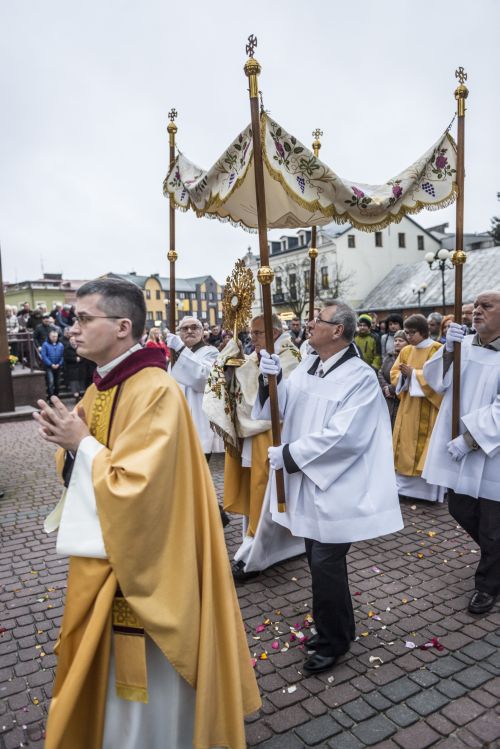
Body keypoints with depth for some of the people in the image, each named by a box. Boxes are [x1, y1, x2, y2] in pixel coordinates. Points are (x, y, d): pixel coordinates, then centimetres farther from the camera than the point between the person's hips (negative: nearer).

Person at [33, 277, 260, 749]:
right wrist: (67, 441, -7)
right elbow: (85, 467, 13)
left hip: (136, 560, -9)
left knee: (143, 674, 11)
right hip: (100, 551, 9)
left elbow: (135, 487, -29)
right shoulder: (101, 387, 5)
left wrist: (83, 443, -18)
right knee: (101, 667, 26)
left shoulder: (156, 392, -24)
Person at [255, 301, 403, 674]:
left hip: (334, 487, -7)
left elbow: (342, 436, -24)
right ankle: (338, 629, 40)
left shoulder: (360, 377, -16)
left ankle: (333, 641, 26)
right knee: (320, 560, 18)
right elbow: (277, 409, 4)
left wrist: (288, 454, -19)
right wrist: (270, 380, -15)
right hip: (306, 483, 7)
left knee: (325, 564, 2)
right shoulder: (306, 367, 5)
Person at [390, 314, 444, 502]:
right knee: (406, 445, 7)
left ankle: (428, 489, 5)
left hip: (428, 408, -6)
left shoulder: (438, 350, -9)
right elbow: (394, 373, 9)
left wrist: (414, 373, -18)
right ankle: (405, 485, 16)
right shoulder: (406, 351, 10)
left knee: (426, 447, -3)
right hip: (408, 406, 6)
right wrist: (403, 375, -12)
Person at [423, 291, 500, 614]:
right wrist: (448, 350, -18)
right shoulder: (462, 344, 3)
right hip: (458, 447, 5)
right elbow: (436, 381, -2)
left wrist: (470, 437, -22)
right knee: (460, 509, 18)